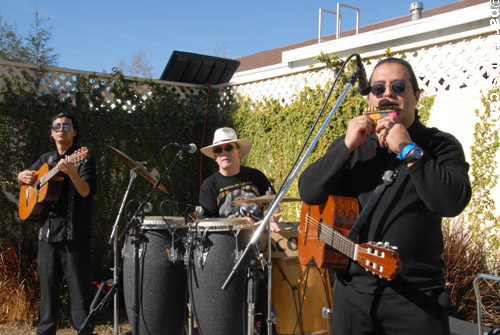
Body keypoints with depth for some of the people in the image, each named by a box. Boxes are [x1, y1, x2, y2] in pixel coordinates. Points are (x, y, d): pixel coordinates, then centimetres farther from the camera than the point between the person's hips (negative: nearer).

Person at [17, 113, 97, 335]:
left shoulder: (83, 158, -3)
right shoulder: (46, 159, 16)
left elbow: (85, 191, -17)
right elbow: (21, 176, 29)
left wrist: (72, 173, -36)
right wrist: (25, 176, 5)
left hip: (73, 231, -6)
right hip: (47, 229, 6)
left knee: (78, 285, -3)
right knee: (47, 283, 12)